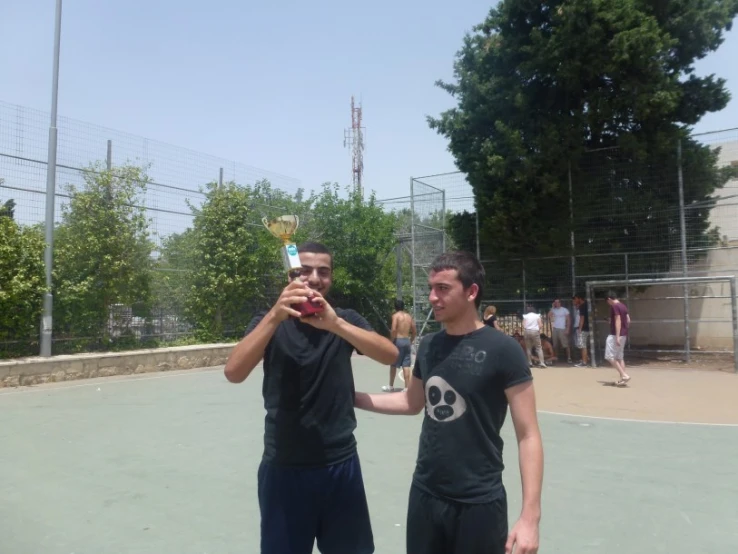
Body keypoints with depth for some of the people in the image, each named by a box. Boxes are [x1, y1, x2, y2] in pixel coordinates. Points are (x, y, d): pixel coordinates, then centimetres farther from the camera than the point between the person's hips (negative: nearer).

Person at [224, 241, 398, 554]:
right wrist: (275, 315, -33)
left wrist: (335, 324, -33)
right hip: (285, 468, -1)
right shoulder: (271, 323, -4)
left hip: (341, 464, 2)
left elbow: (390, 355, -18)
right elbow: (234, 373, -21)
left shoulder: (346, 320, 0)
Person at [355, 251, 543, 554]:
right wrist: (350, 397, 7)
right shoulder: (429, 345, 1)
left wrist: (530, 515, -18)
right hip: (424, 495, 5)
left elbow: (528, 435, -13)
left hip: (478, 503, -5)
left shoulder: (502, 350, -14)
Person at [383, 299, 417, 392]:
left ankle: (391, 386, 18)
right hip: (407, 341, 5)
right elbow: (415, 331, 13)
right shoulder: (409, 316, 12)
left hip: (398, 341, -5)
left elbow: (393, 330, -19)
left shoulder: (395, 315, -6)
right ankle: (407, 387, 1)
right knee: (406, 366, 4)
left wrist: (391, 341, -9)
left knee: (393, 365, 8)